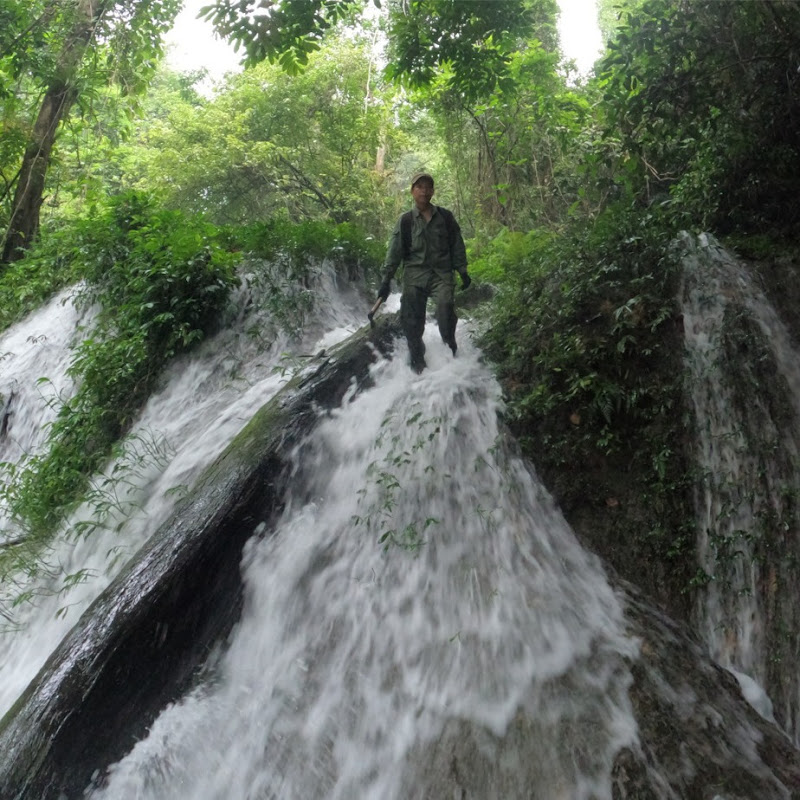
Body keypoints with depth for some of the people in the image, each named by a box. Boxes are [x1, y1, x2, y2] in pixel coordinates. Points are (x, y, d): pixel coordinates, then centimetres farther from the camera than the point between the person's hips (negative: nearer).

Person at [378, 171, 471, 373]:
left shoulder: (445, 217, 9)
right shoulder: (405, 220, 6)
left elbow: (457, 245, 13)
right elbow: (394, 251, 2)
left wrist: (463, 271, 7)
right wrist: (386, 279, -5)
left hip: (441, 273, 0)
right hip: (414, 274, 0)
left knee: (446, 305, -26)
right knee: (411, 320, -5)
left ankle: (450, 350, -10)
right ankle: (417, 362, 10)